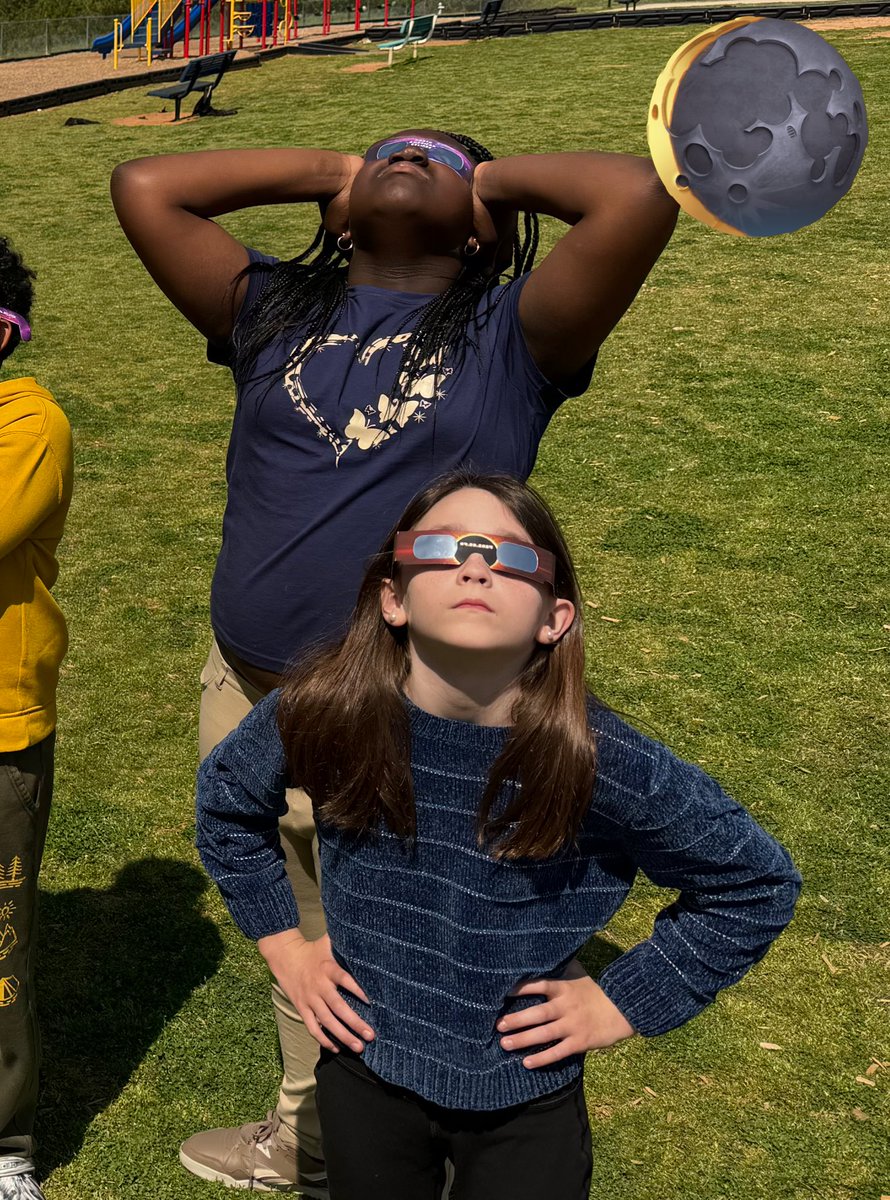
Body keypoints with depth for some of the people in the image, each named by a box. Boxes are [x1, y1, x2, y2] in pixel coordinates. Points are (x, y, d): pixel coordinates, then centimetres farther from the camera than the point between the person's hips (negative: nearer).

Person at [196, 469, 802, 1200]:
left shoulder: (604, 762, -25)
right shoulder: (327, 713, -20)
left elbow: (758, 884, -10)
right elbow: (226, 799, 4)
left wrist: (626, 1001, -9)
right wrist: (282, 941, 0)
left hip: (527, 1093, -2)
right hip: (363, 1065, 2)